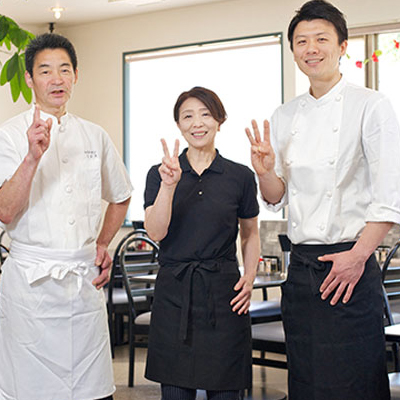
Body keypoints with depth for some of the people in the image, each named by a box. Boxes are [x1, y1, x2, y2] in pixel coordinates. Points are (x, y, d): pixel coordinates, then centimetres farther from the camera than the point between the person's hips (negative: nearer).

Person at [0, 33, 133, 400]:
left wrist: (102, 243, 13)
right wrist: (33, 157, -25)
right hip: (31, 282, -4)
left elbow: (120, 198, 26)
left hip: (86, 281, 4)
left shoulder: (95, 136, 11)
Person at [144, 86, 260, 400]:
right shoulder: (160, 174, 4)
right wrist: (169, 185, -19)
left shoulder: (240, 176, 4)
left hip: (223, 292, 0)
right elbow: (156, 232, -7)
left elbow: (250, 234, 15)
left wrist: (250, 276, 0)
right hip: (174, 292, 0)